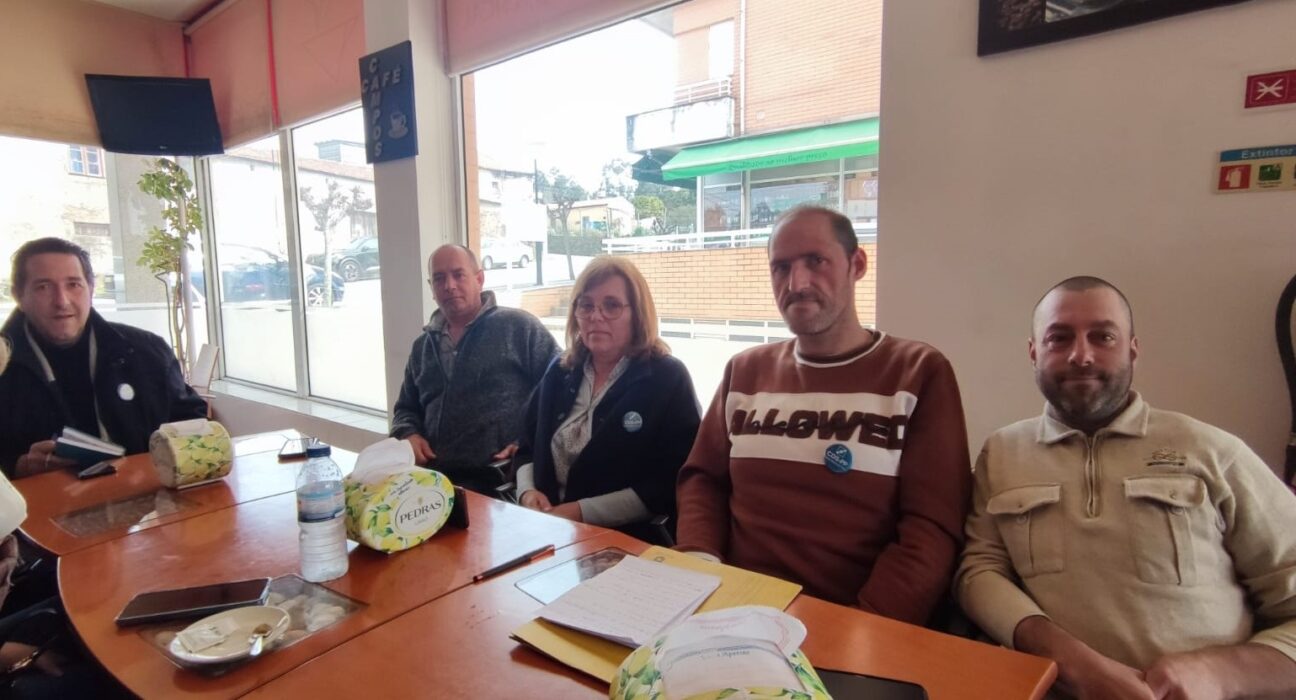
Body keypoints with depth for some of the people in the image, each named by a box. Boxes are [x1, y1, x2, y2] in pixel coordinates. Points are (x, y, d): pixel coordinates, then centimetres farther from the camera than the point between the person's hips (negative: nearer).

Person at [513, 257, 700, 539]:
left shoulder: (667, 378, -8)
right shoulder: (561, 371, 9)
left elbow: (674, 484, -14)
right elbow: (527, 448, 16)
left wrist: (584, 512, -17)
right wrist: (527, 492, -5)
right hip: (550, 530, 3)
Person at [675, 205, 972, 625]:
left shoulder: (920, 372, 0)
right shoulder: (746, 370, 13)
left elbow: (932, 528, -6)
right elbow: (703, 478, 14)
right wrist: (699, 564, -4)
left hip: (850, 622, -1)